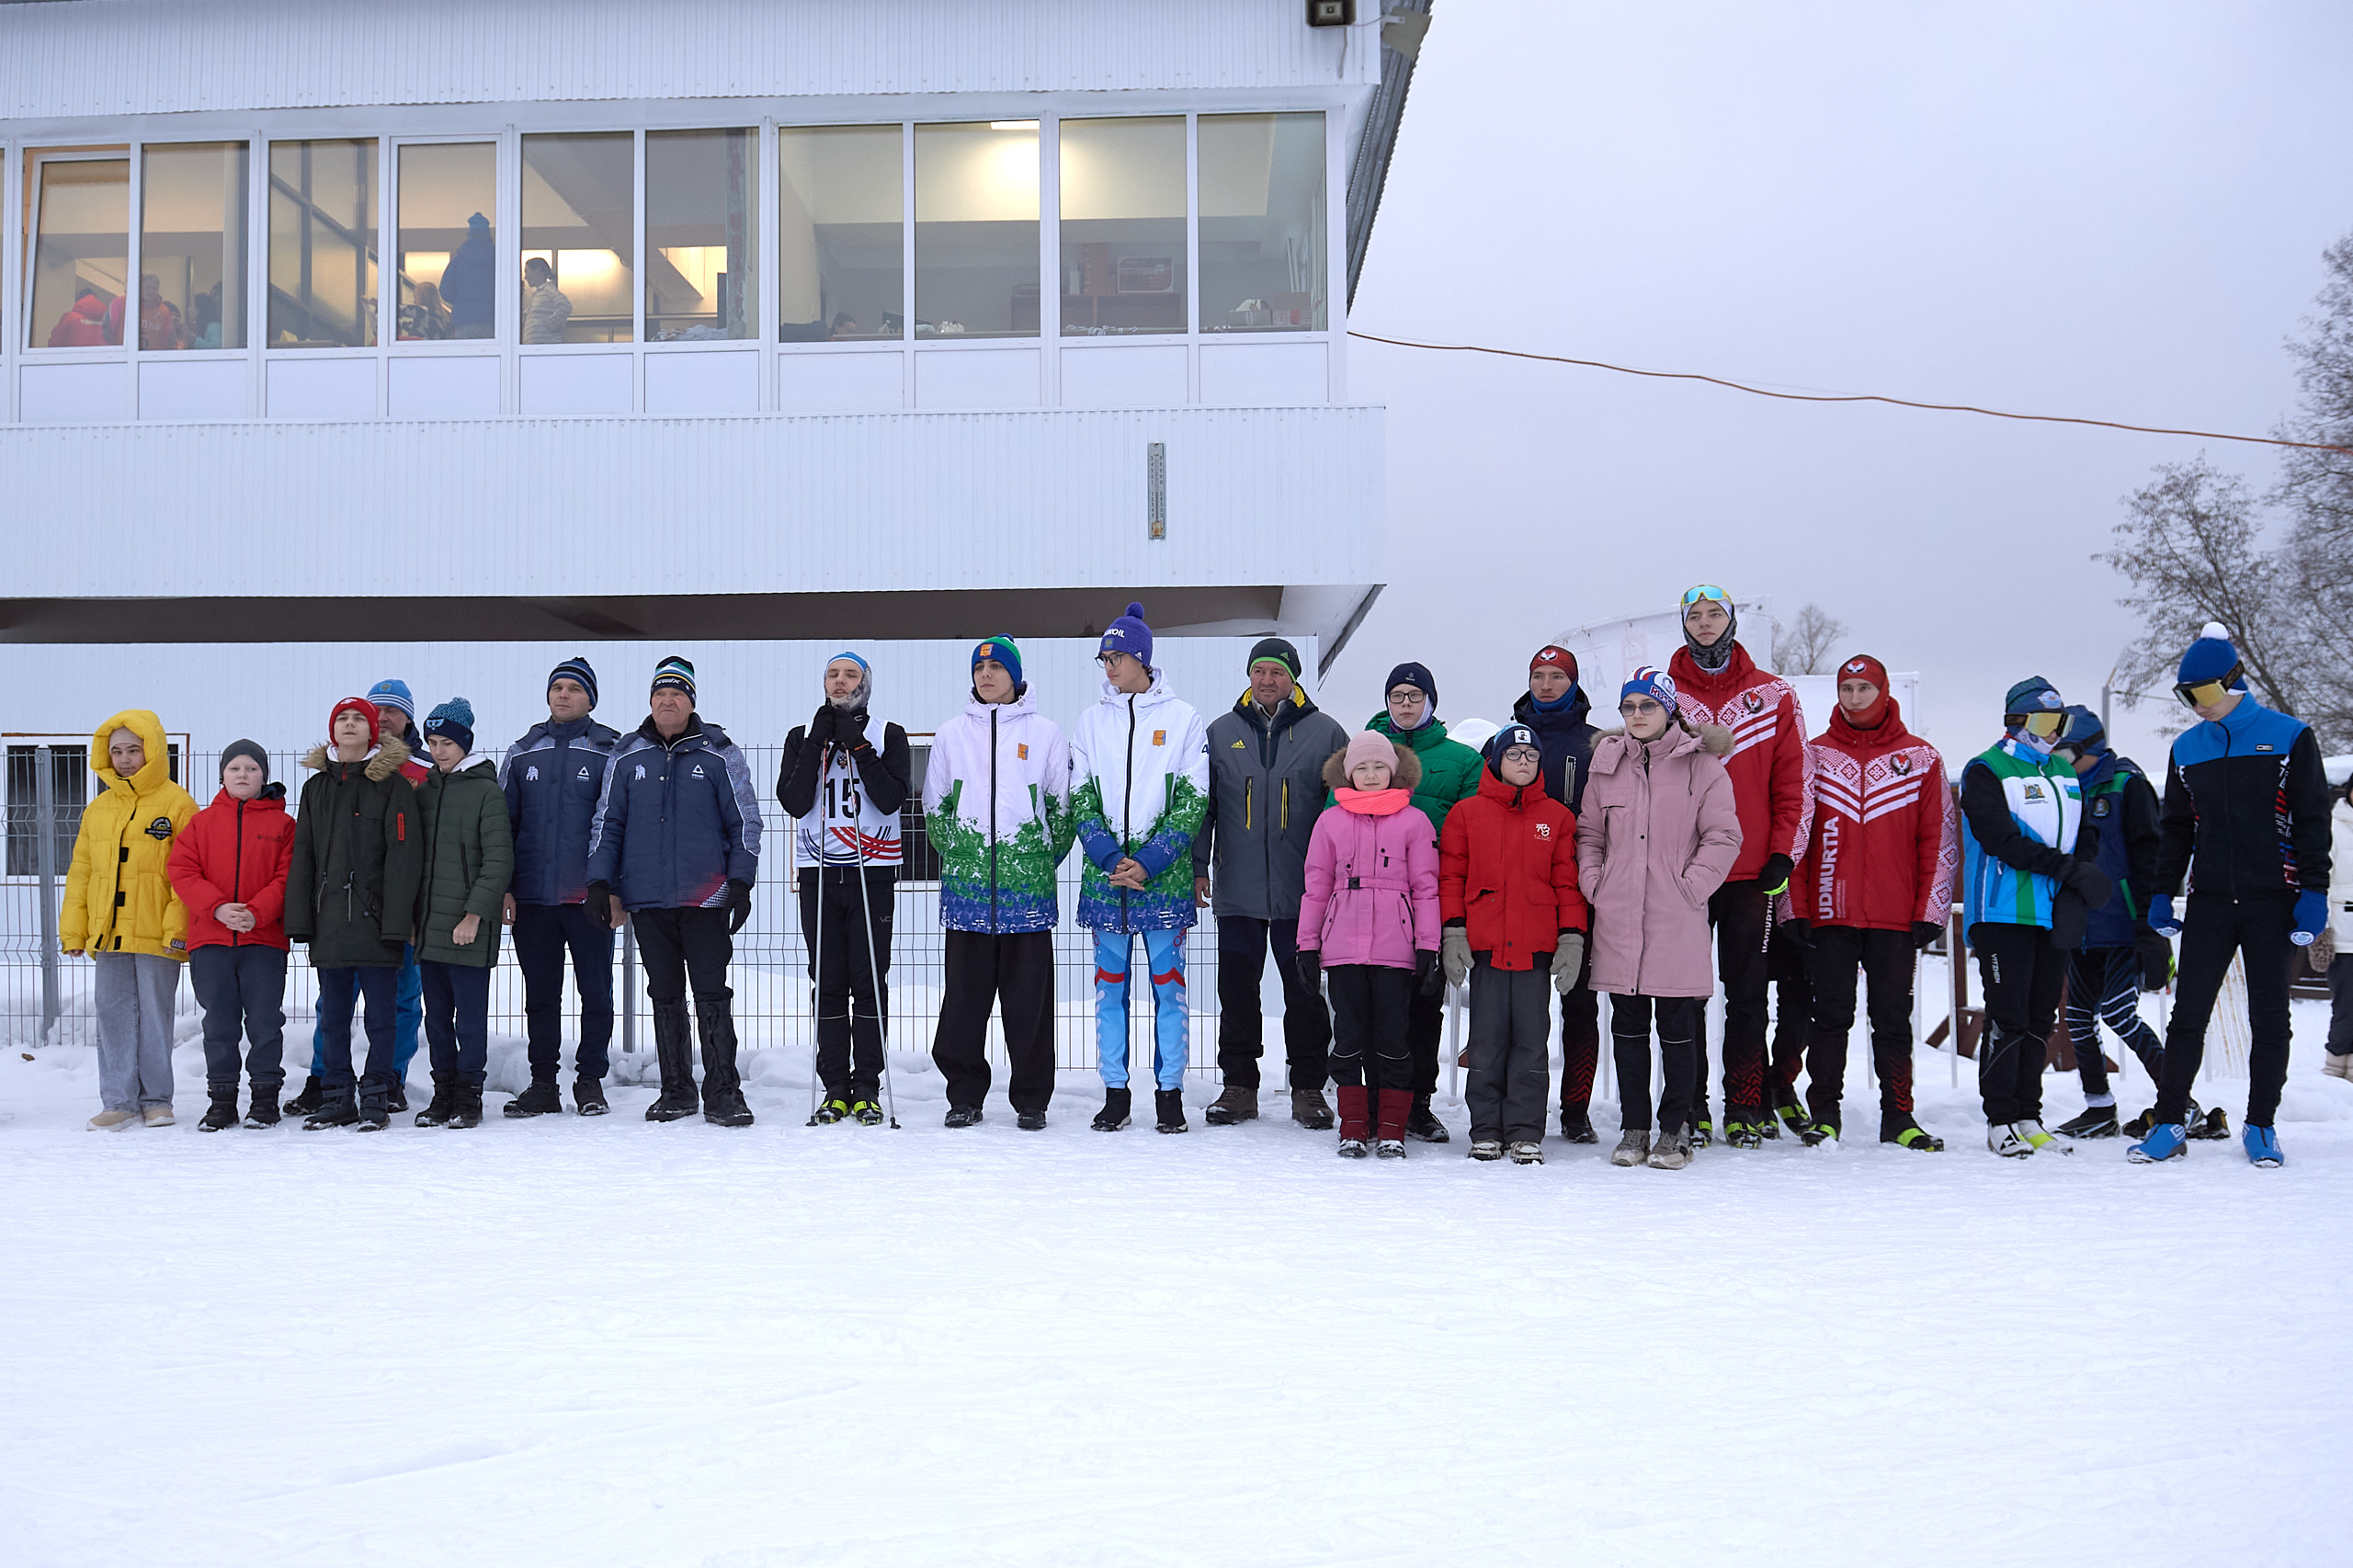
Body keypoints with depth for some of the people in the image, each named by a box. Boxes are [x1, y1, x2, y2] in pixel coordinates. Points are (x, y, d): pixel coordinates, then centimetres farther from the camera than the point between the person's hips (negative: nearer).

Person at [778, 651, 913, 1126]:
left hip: (873, 873, -2)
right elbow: (794, 802, -2)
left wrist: (858, 747, -12)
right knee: (829, 983, 2)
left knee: (870, 980, -3)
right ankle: (835, 1088, 8)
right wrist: (817, 745, -8)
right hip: (819, 872, 2)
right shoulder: (803, 737, 11)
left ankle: (867, 1088, 3)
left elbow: (891, 798, -8)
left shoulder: (888, 735, 6)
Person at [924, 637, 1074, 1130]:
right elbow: (935, 808, 15)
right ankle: (965, 1096, 12)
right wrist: (959, 857, 9)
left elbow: (1062, 808, 9)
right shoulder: (952, 734, 11)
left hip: (1028, 886, -1)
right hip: (966, 885, 1)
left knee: (1029, 995, 0)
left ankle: (1031, 1100, 9)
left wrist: (1042, 861, 6)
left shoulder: (1045, 733, 6)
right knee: (964, 994, 1)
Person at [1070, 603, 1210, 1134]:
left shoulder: (1182, 718, 2)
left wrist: (1148, 862, -12)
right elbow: (1080, 801, 6)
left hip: (1165, 876, -2)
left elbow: (1193, 802, -2)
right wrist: (1111, 859, -9)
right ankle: (1114, 1093, 13)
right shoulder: (1092, 721, 10)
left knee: (1168, 981, 1)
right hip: (1103, 875, 3)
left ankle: (1169, 1093, 10)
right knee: (1109, 983, 5)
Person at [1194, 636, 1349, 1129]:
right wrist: (1197, 866, 5)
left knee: (1306, 991, 3)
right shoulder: (1221, 732, 9)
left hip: (1303, 890, -2)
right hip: (1237, 889, 2)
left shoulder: (1325, 733, 3)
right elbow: (1202, 805, 12)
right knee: (1237, 991, 6)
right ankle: (1239, 1086, 15)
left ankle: (1308, 1088, 13)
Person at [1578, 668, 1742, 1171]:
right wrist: (1593, 884, 2)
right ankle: (1633, 1129, 17)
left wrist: (1690, 886, -10)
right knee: (1628, 1024, 8)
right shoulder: (1607, 763, 11)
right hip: (1619, 920, 3)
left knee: (1678, 1025, 0)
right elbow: (1588, 833, 16)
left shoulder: (1702, 764, 0)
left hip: (1678, 921, -3)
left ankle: (1675, 1130, 11)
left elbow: (1724, 836, -2)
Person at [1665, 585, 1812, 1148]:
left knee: (1748, 995, 4)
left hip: (1752, 873, 0)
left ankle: (1745, 1107, 10)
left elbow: (1794, 781, 6)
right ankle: (1689, 1108, 9)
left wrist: (1783, 853, -3)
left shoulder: (1774, 697, 7)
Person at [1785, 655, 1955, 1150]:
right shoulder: (1815, 756, 7)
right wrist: (1797, 909, -1)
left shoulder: (1920, 758, 6)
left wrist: (1929, 913, -1)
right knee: (1830, 1016, 3)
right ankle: (1823, 1114, 10)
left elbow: (1939, 840, 5)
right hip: (1830, 915, 0)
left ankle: (1898, 1117, 12)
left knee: (1893, 1019, 5)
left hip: (1896, 918, 0)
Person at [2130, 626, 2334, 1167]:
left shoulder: (2289, 737, -1)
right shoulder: (2187, 749, 9)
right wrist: (2162, 893, 9)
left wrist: (2313, 891, -8)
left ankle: (2261, 1126, 15)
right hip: (2209, 900, 3)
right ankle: (2170, 1122, 7)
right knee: (2187, 1014, 0)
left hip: (2271, 899, -3)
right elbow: (2175, 828, 16)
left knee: (2269, 1017, 5)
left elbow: (2313, 820, -2)